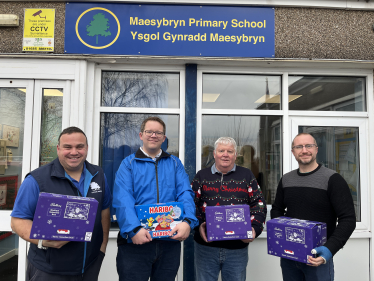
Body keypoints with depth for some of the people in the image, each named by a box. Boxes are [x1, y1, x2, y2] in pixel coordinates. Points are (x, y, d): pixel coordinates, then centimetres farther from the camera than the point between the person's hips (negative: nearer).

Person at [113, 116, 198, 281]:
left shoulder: (175, 163, 11)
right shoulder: (128, 164, 2)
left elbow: (185, 194, -1)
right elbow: (122, 200, -11)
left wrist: (187, 221, -19)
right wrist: (134, 229, -25)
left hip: (170, 241, 3)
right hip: (135, 242, -2)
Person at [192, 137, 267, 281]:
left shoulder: (247, 175, 8)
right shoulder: (201, 176, 8)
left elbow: (259, 204, 6)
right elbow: (192, 203, 4)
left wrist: (255, 228, -9)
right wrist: (198, 225, -11)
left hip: (238, 247, 0)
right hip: (206, 246, 0)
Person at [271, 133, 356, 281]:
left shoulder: (332, 179, -9)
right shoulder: (286, 179, 5)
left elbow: (348, 219, -13)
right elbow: (277, 209, 15)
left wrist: (330, 248, -24)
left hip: (318, 257, -4)